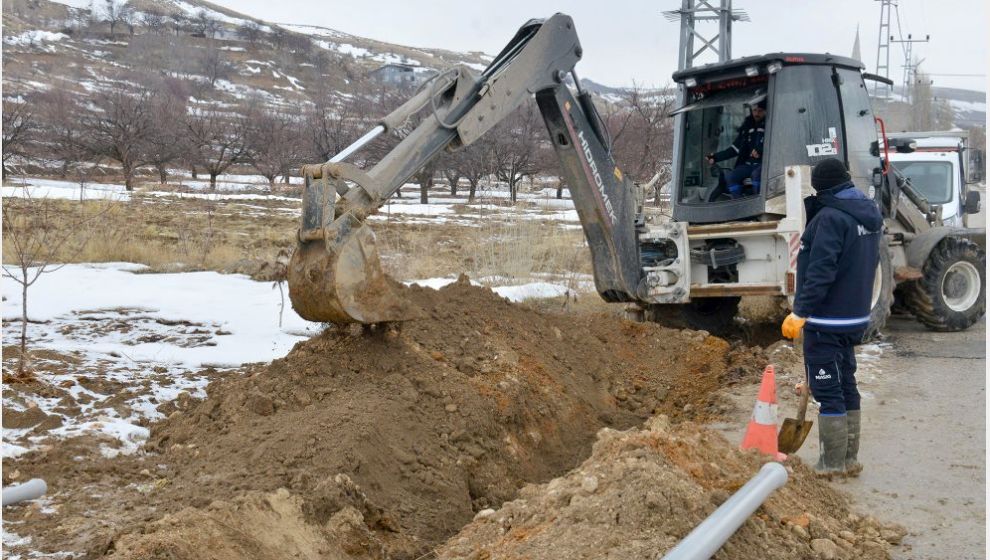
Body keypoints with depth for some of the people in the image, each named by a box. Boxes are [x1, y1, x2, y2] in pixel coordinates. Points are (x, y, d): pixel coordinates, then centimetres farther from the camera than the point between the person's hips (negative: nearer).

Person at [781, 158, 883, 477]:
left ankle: (833, 463, 3)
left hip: (827, 321, -9)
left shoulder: (830, 217, -18)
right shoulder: (870, 215, 11)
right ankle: (850, 459, 23)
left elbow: (820, 271, -24)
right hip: (855, 318, 9)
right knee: (846, 385, 16)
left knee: (827, 390, -2)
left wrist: (800, 312, -21)